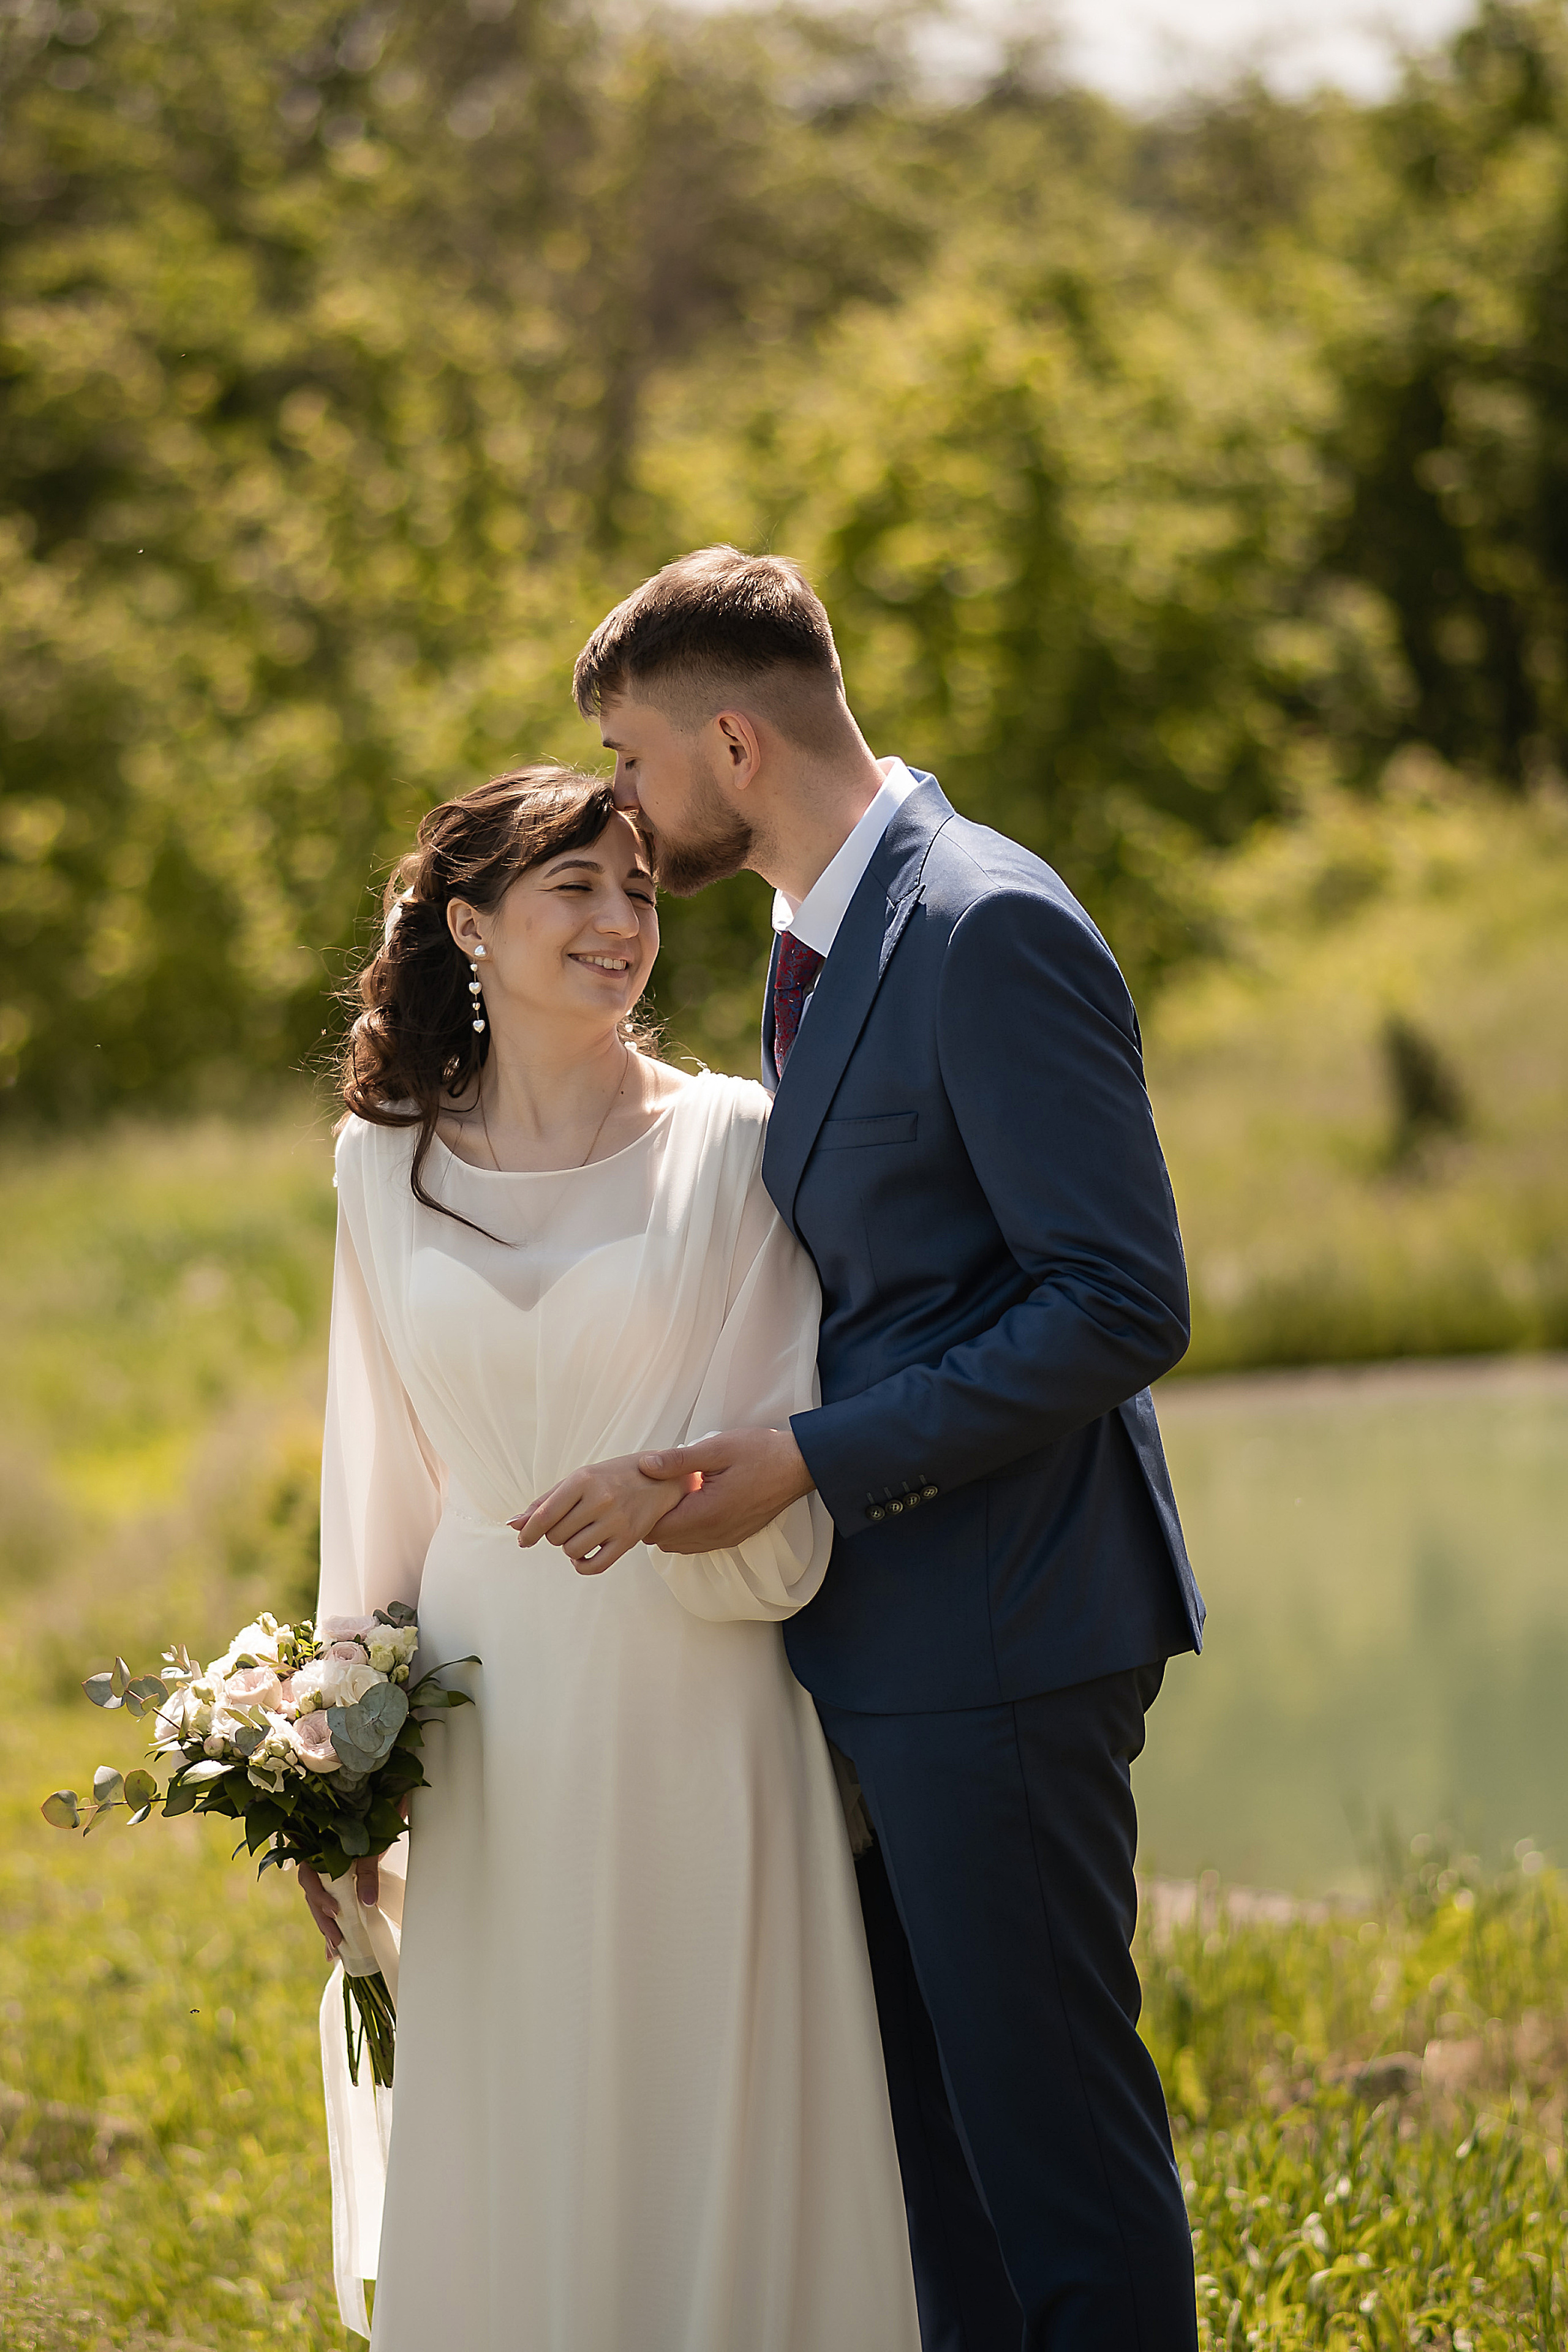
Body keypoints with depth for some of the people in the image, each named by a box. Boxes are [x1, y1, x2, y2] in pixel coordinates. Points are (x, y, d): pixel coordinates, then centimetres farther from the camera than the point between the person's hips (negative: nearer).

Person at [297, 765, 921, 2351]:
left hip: (692, 1718, -2)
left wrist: (684, 1500, -25)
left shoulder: (732, 1145, -1)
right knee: (500, 2176, 7)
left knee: (706, 2150, 1)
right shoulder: (389, 1165, 7)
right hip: (483, 1745, 3)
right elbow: (380, 1478, 14)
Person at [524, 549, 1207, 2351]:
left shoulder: (989, 932, -16)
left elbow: (1122, 1306, -20)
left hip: (999, 1635, -10)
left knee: (1048, 2122, -4)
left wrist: (816, 1461, -20)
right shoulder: (823, 938, 15)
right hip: (877, 1634, 10)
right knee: (930, 2132, 14)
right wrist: (736, 1457, 12)